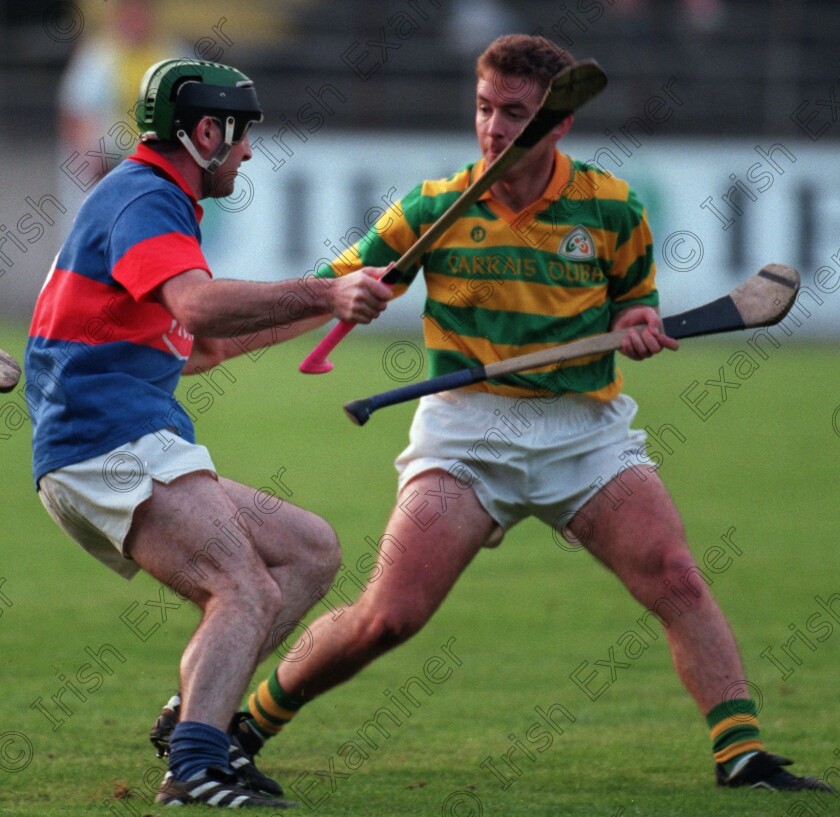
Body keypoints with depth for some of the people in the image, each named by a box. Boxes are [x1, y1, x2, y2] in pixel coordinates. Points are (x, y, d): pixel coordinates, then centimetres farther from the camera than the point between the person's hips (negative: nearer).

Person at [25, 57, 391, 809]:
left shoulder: (151, 199, 26)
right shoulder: (144, 199, -9)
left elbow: (190, 349, 36)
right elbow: (200, 307, -30)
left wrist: (322, 307, 39)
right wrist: (320, 295, -36)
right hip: (114, 444, -11)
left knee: (311, 550, 11)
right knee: (247, 593, -24)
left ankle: (199, 719, 0)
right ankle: (196, 770, -41)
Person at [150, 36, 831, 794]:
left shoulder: (612, 210, 2)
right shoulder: (436, 209, 0)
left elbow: (634, 305, 18)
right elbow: (334, 290, 7)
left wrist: (640, 325, -7)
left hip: (587, 429, 1)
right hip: (468, 426, -1)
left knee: (674, 575, -20)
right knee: (387, 615, -12)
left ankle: (742, 753, -15)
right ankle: (243, 722, 8)